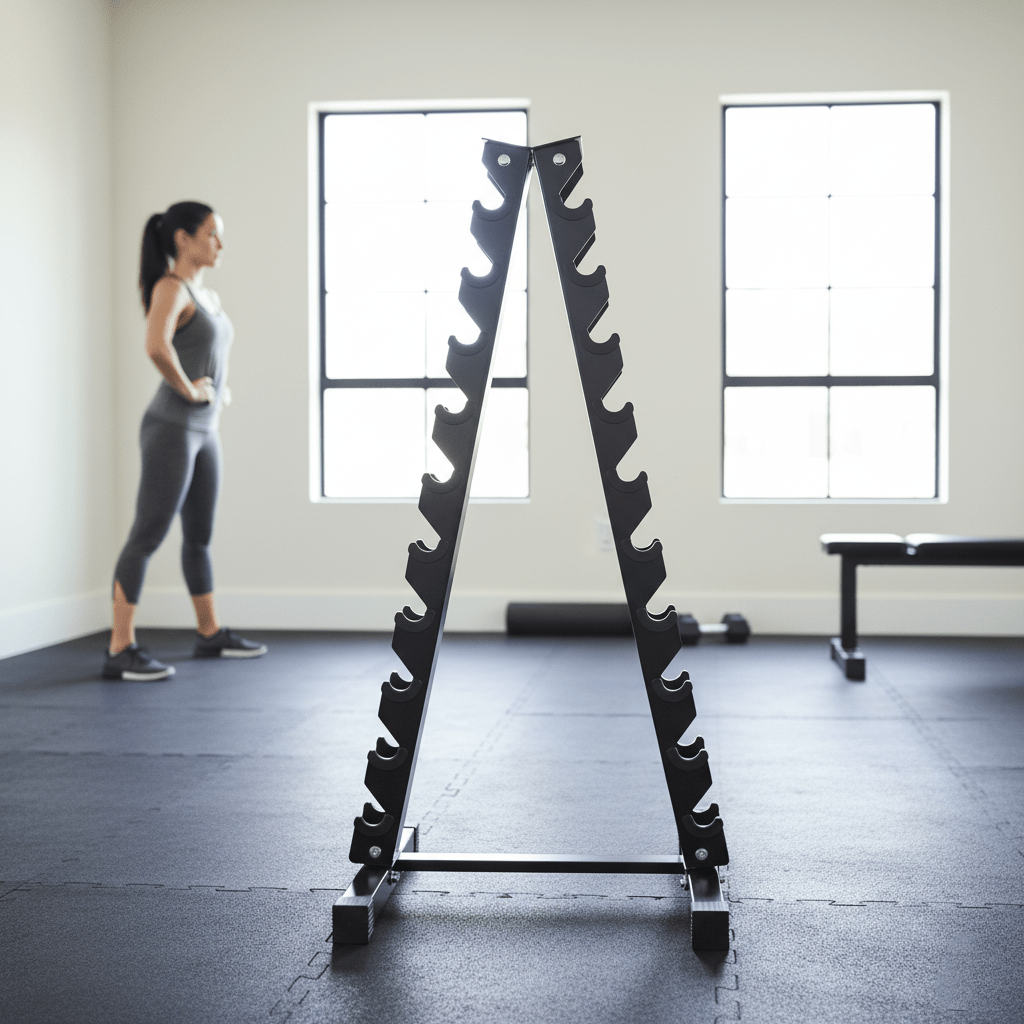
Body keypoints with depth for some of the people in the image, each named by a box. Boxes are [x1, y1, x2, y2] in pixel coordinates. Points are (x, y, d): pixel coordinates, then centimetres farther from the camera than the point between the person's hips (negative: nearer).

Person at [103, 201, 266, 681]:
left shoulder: (207, 295, 14)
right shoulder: (169, 287, -13)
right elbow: (156, 346, -33)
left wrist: (222, 388, 20)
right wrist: (188, 389, -20)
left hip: (204, 430, 9)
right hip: (171, 428, -9)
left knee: (200, 536, 18)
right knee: (146, 537, -9)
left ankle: (210, 634, 30)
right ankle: (120, 651, -8)